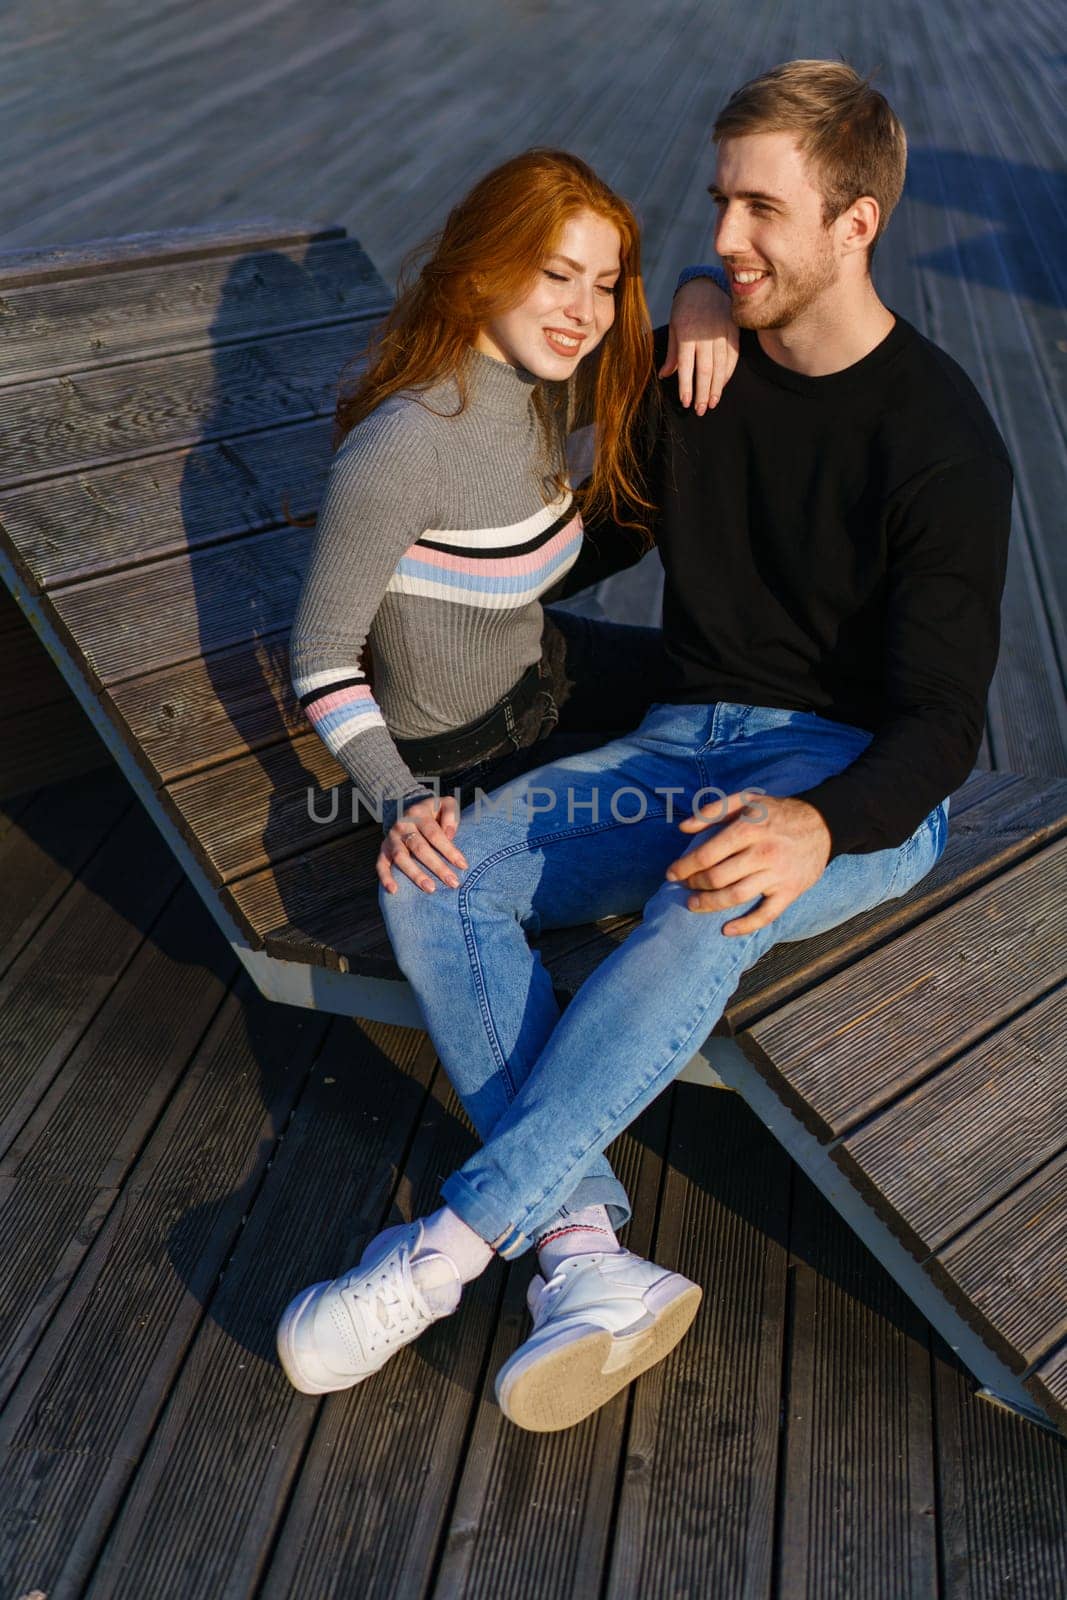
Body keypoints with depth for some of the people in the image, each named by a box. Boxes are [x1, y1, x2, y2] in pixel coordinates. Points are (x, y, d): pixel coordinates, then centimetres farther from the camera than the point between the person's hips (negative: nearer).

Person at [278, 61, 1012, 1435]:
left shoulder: (942, 442, -9)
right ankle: (585, 1262, -25)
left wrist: (818, 827, -37)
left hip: (858, 780, -5)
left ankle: (448, 1247, -26)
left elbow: (940, 719, -15)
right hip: (688, 744, 5)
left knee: (707, 909, -40)